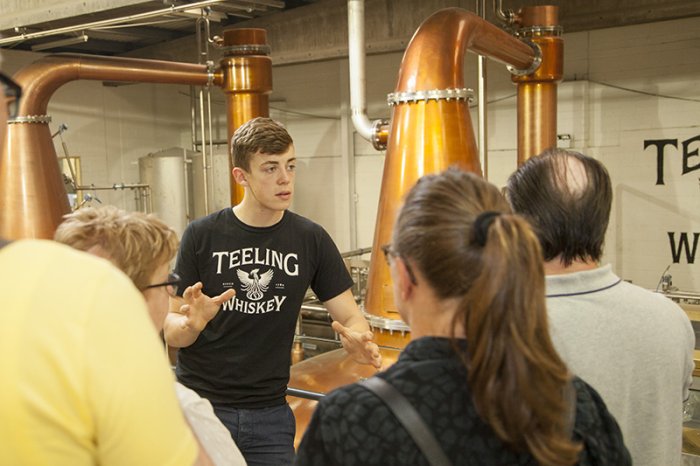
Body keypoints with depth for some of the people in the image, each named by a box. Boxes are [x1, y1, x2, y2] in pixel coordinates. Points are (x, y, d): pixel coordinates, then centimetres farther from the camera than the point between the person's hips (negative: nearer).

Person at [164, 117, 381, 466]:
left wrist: (357, 341, -25)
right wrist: (192, 323, -27)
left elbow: (351, 318, -2)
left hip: (269, 414, 1)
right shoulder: (202, 236, -7)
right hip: (199, 404, -1)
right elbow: (171, 332, -4)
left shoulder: (311, 239, -3)